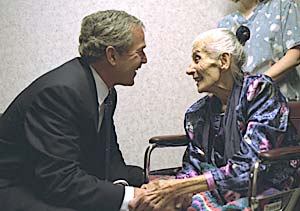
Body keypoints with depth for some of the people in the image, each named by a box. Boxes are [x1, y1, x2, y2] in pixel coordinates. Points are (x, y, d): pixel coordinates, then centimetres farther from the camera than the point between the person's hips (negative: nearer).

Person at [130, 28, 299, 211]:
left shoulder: (260, 90, -10)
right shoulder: (197, 114, 8)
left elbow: (249, 166, -20)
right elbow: (192, 166, 4)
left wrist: (178, 188, -24)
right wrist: (168, 189, -21)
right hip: (221, 195, 5)